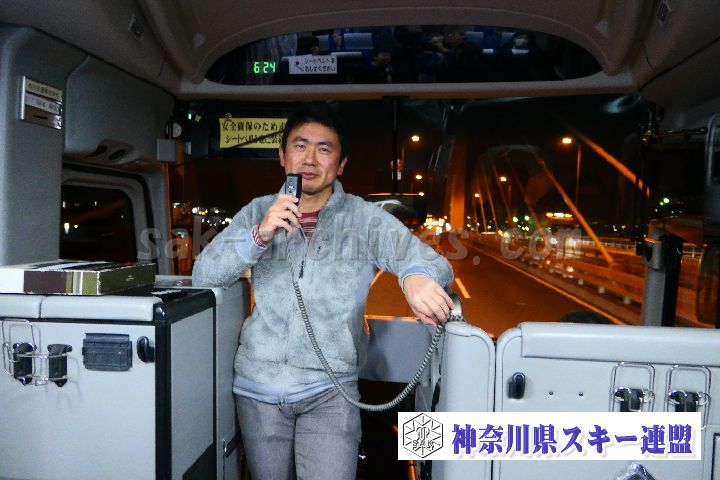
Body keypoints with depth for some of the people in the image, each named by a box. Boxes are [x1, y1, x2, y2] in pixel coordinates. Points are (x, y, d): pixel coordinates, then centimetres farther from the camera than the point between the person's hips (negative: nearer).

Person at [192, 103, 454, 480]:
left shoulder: (365, 219, -3)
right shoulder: (258, 213, 3)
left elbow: (430, 260, -11)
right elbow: (204, 275, -4)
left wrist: (417, 276, -36)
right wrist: (260, 235, -21)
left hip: (329, 391, -2)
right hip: (258, 386, 2)